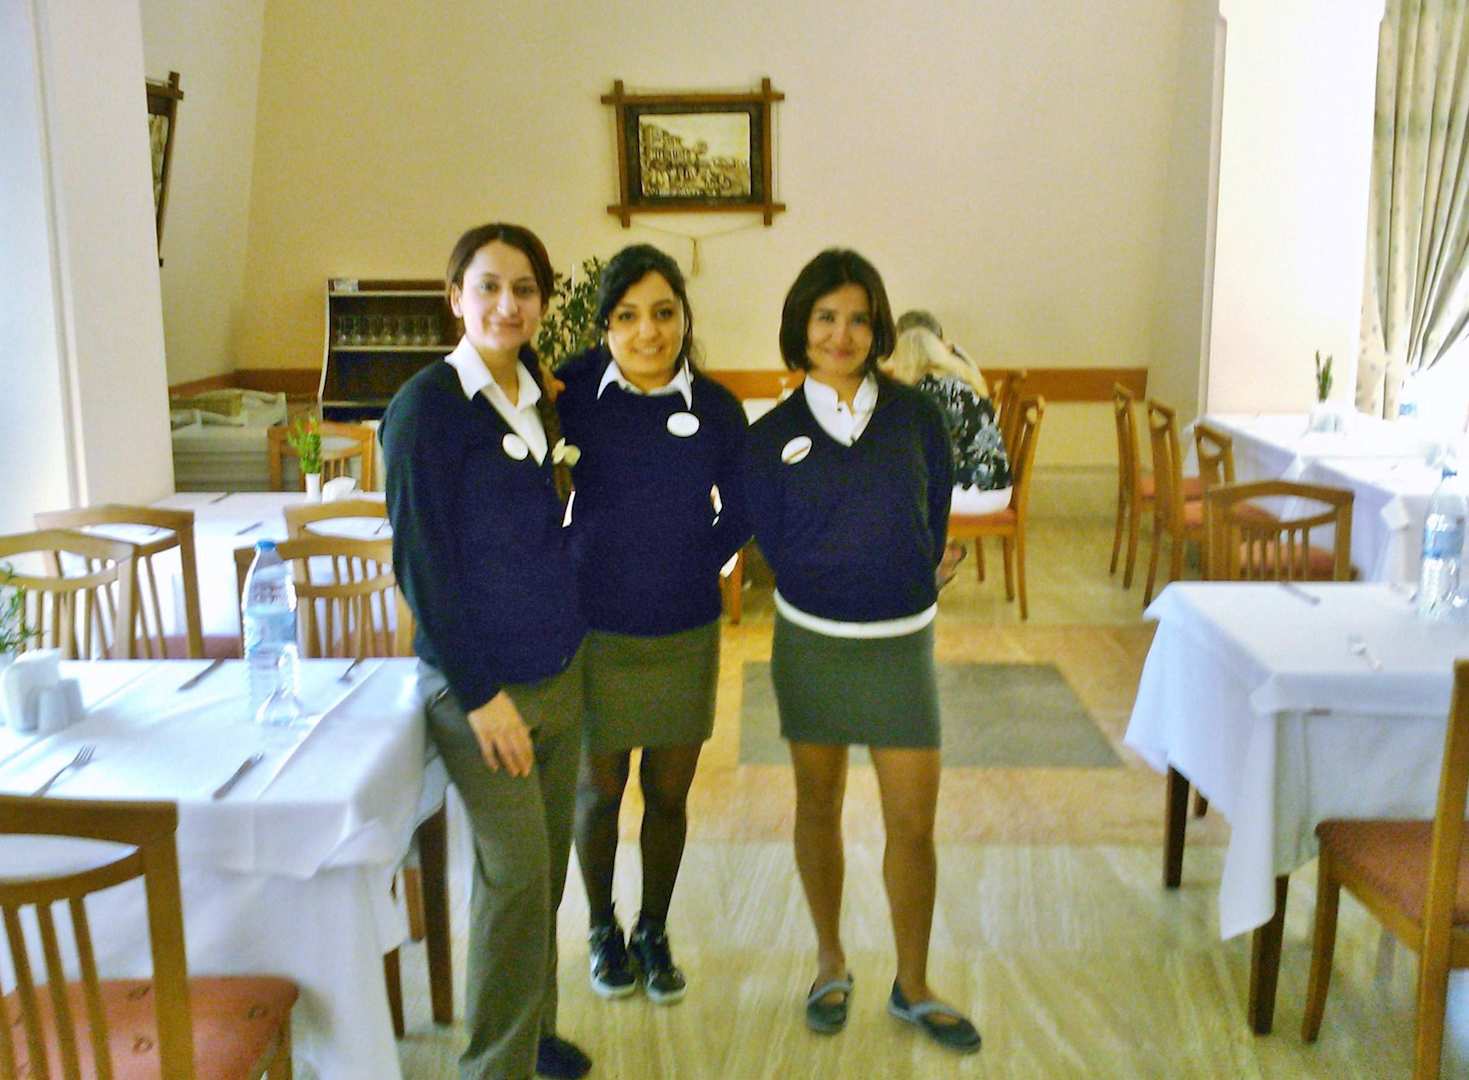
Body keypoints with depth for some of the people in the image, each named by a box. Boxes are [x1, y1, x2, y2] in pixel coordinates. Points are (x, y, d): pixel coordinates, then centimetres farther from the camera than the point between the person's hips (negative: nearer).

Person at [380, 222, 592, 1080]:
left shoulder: (535, 394, 8)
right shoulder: (428, 405, -13)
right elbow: (419, 559, -15)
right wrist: (480, 693, -15)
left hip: (560, 670, 7)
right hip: (479, 682, -6)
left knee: (544, 866, 15)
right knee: (516, 874, -3)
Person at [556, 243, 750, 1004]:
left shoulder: (715, 408, -7)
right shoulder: (575, 393, -11)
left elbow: (740, 511, 6)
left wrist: (694, 566, 0)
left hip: (686, 634, 1)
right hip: (596, 630, -1)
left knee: (669, 793, 13)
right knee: (599, 788, 14)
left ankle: (654, 934, 36)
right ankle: (602, 930, 38)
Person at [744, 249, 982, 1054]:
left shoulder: (916, 417, -3)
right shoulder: (771, 437, -4)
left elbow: (934, 521, 4)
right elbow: (777, 548, 1)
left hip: (901, 643, 0)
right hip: (812, 644, 0)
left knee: (913, 821, 3)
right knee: (818, 807, 13)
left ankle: (913, 987, 21)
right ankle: (831, 967, 32)